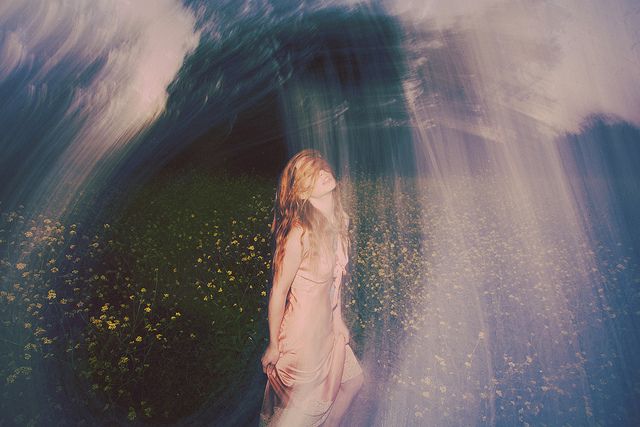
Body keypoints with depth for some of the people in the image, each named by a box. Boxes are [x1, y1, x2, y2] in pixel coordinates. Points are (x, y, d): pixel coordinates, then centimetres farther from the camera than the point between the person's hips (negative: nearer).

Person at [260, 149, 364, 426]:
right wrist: (273, 346, -10)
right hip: (304, 332, -8)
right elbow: (278, 292, -20)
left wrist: (339, 320, 14)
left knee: (352, 380, 27)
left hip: (328, 328, 8)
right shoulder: (301, 233, -29)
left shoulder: (338, 222, -4)